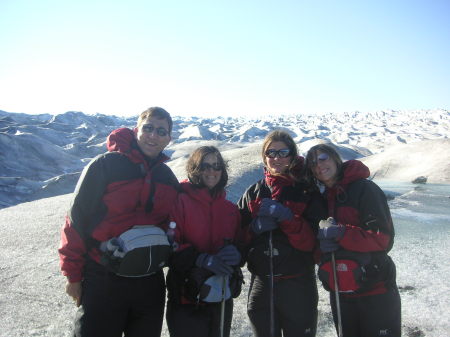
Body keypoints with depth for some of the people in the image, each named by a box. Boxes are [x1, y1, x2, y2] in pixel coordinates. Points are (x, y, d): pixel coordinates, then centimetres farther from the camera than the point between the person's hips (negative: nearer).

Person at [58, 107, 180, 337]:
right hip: (102, 281, -5)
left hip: (149, 282, 5)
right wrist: (73, 275, -8)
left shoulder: (168, 178, 6)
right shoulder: (105, 165, -11)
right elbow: (77, 219, -10)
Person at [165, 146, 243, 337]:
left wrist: (235, 254, -10)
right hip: (187, 299, -5)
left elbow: (240, 243, 13)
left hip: (222, 300, 6)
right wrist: (201, 259, -26)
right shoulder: (180, 201, -7)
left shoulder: (231, 209, 11)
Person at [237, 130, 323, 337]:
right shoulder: (253, 193, 6)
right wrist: (255, 227, -14)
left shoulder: (307, 192, -3)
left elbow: (311, 242, -10)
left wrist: (286, 217, -23)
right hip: (261, 283, 3)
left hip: (298, 287, -2)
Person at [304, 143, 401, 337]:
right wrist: (320, 245, -13)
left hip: (375, 292, -5)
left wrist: (340, 233, -24)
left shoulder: (364, 189, -8)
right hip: (339, 293, 6)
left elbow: (384, 239, -14)